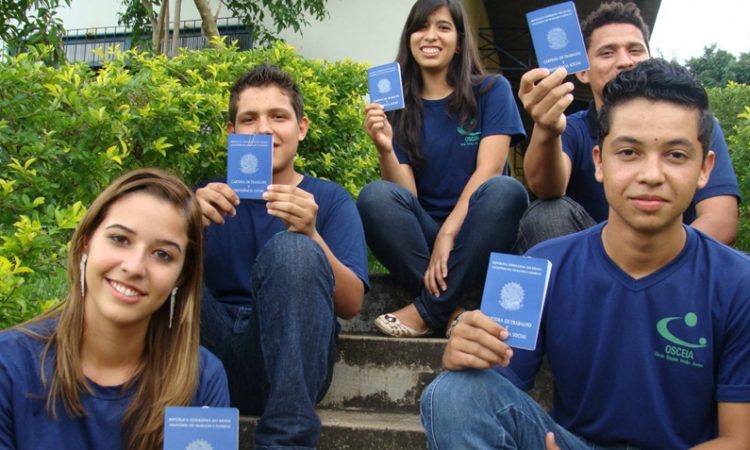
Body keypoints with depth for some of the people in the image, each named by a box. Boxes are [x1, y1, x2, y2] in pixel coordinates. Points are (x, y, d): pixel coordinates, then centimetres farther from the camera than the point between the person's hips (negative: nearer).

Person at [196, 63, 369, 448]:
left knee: (290, 249, -29)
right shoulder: (212, 197, 15)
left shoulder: (330, 199, 9)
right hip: (212, 355, 2)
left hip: (289, 363, -1)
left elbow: (351, 304, -4)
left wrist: (311, 237, -22)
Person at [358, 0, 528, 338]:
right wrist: (385, 148, -22)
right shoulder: (399, 106, 5)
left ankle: (428, 310, -23)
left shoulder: (492, 90, 2)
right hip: (422, 236, 1)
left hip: (476, 237, -1)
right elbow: (405, 194, -3)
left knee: (506, 190, -31)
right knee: (375, 196, -26)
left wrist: (447, 234, -22)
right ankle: (454, 309, -24)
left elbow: (488, 170, -11)